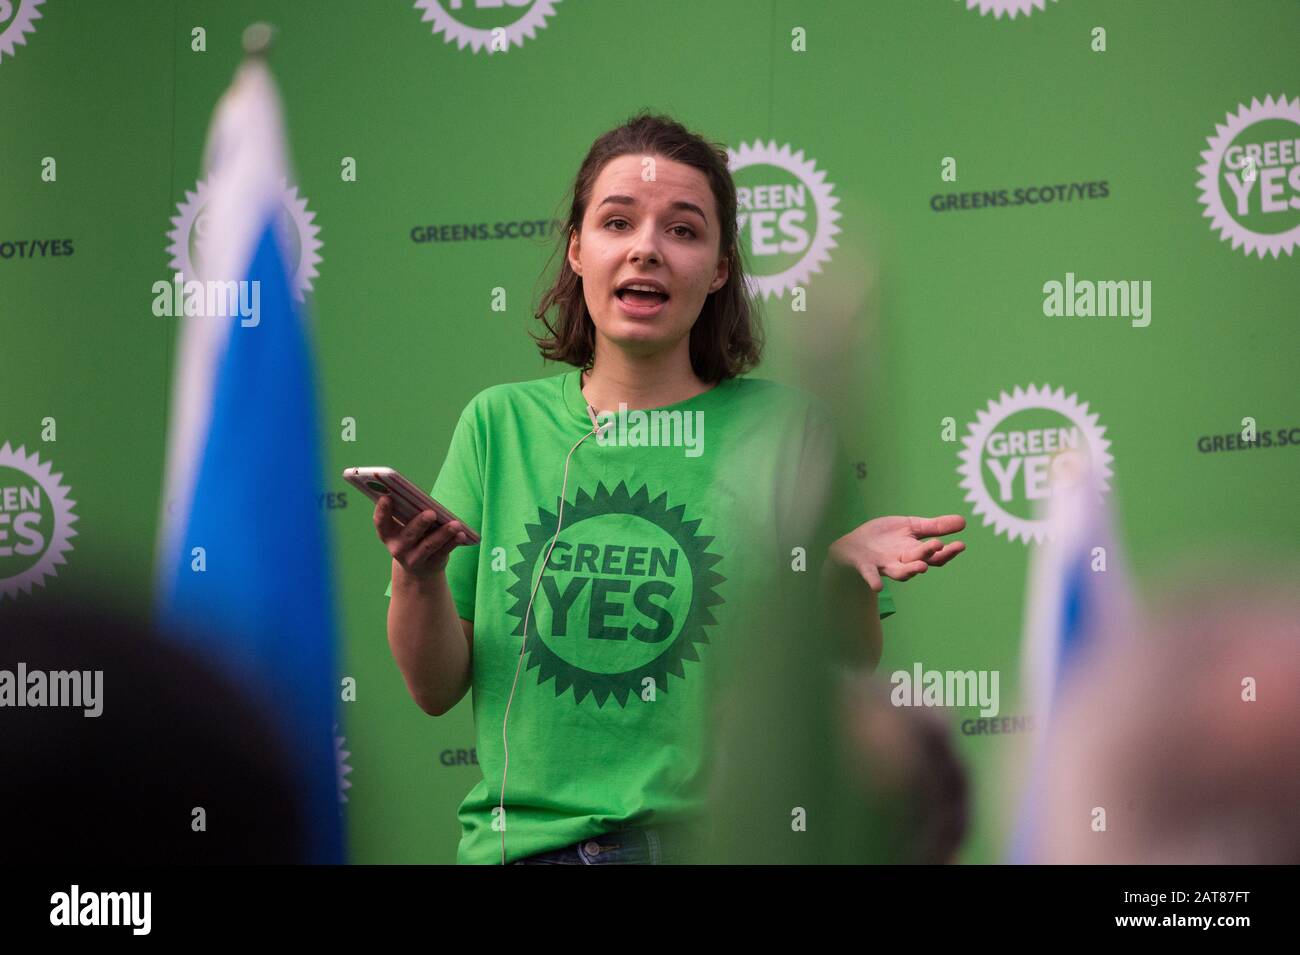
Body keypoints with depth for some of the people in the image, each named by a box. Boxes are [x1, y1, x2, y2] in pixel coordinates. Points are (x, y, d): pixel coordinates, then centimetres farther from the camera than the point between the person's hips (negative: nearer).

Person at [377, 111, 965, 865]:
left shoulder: (787, 429, 3)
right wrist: (416, 573, -8)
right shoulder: (499, 425, 9)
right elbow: (437, 689, 10)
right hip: (517, 841, 2)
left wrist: (848, 583, -12)